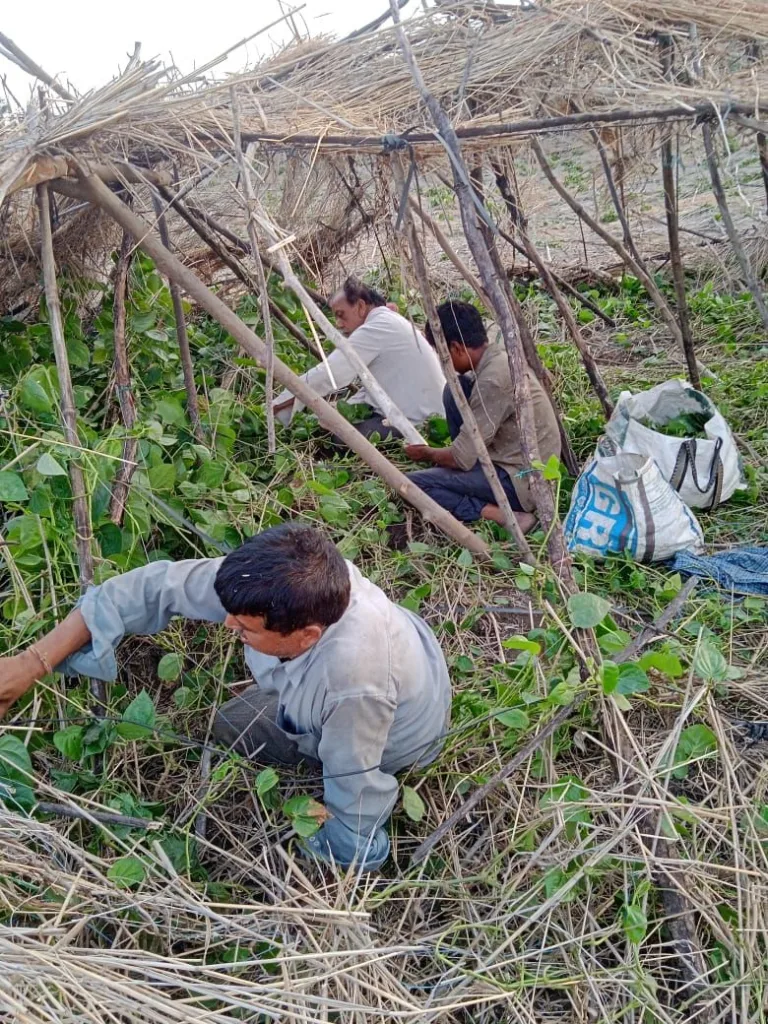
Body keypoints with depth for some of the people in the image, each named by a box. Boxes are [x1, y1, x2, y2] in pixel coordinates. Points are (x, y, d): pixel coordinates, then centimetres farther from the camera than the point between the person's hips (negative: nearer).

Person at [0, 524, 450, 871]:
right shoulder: (273, 583, -33)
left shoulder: (354, 683, -48)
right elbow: (156, 586, -26)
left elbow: (357, 809, -33)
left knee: (234, 724, 3)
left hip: (395, 742, -5)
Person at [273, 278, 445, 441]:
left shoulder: (377, 328, -18)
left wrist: (275, 406, -16)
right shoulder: (386, 323, 14)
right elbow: (375, 385, 16)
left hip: (417, 423, -10)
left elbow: (327, 375, -21)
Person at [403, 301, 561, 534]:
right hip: (515, 459, 9)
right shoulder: (501, 356, 3)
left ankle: (499, 515, -14)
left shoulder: (493, 379, -25)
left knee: (412, 484, -12)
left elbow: (461, 458, -20)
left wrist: (428, 454, 1)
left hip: (522, 481, -9)